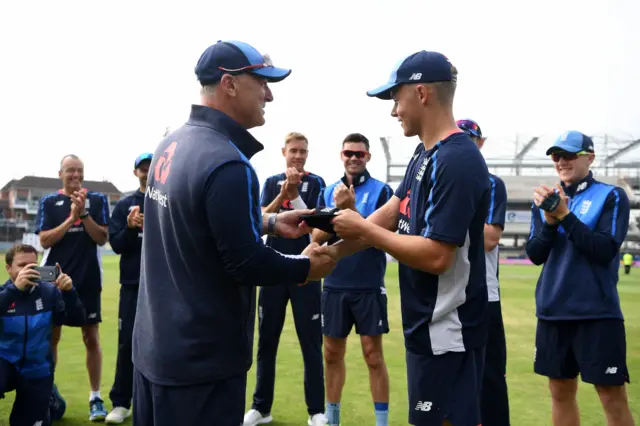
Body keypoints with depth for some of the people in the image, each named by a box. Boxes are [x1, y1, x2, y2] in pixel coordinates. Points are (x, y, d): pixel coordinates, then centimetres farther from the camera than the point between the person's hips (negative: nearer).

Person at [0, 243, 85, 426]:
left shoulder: (49, 291, -6)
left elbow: (76, 317, -13)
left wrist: (68, 292, -30)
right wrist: (15, 289, -46)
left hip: (37, 371, 2)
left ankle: (48, 398, 43)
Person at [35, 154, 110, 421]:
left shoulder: (97, 200, 3)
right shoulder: (48, 202, 5)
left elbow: (102, 238, -4)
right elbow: (45, 240, -5)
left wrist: (84, 213, -16)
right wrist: (72, 217, -14)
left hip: (87, 280, -1)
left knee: (91, 338, 2)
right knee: (51, 336, 7)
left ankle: (95, 397, 8)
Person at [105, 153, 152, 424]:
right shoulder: (124, 205, 9)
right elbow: (116, 244, 3)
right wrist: (130, 228, -15)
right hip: (132, 284, 1)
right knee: (127, 342, 3)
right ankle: (120, 403, 13)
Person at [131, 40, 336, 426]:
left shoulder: (172, 144, 5)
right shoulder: (228, 164, -24)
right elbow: (246, 263, -22)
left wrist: (269, 222, 11)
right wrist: (307, 267, -6)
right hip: (201, 359, -9)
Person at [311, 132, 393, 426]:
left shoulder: (381, 190, -3)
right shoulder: (328, 192, 8)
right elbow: (317, 236, 2)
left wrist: (351, 208, -22)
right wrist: (337, 209, -14)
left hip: (369, 286, -4)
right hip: (334, 285, 4)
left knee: (373, 355, 1)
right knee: (332, 354, 11)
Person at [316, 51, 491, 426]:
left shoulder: (457, 162, -23)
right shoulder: (426, 154, 9)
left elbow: (436, 257, -27)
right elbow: (392, 212, 12)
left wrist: (364, 230, -17)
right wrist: (336, 250, 3)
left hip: (446, 329, -10)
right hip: (430, 324, 10)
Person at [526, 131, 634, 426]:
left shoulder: (611, 197, -1)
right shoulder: (546, 200, 10)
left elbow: (606, 250, -13)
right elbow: (535, 255, 3)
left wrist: (565, 216, -19)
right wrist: (550, 221, -14)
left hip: (598, 312, -4)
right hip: (552, 311, 4)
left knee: (612, 396, -3)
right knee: (561, 391, 12)